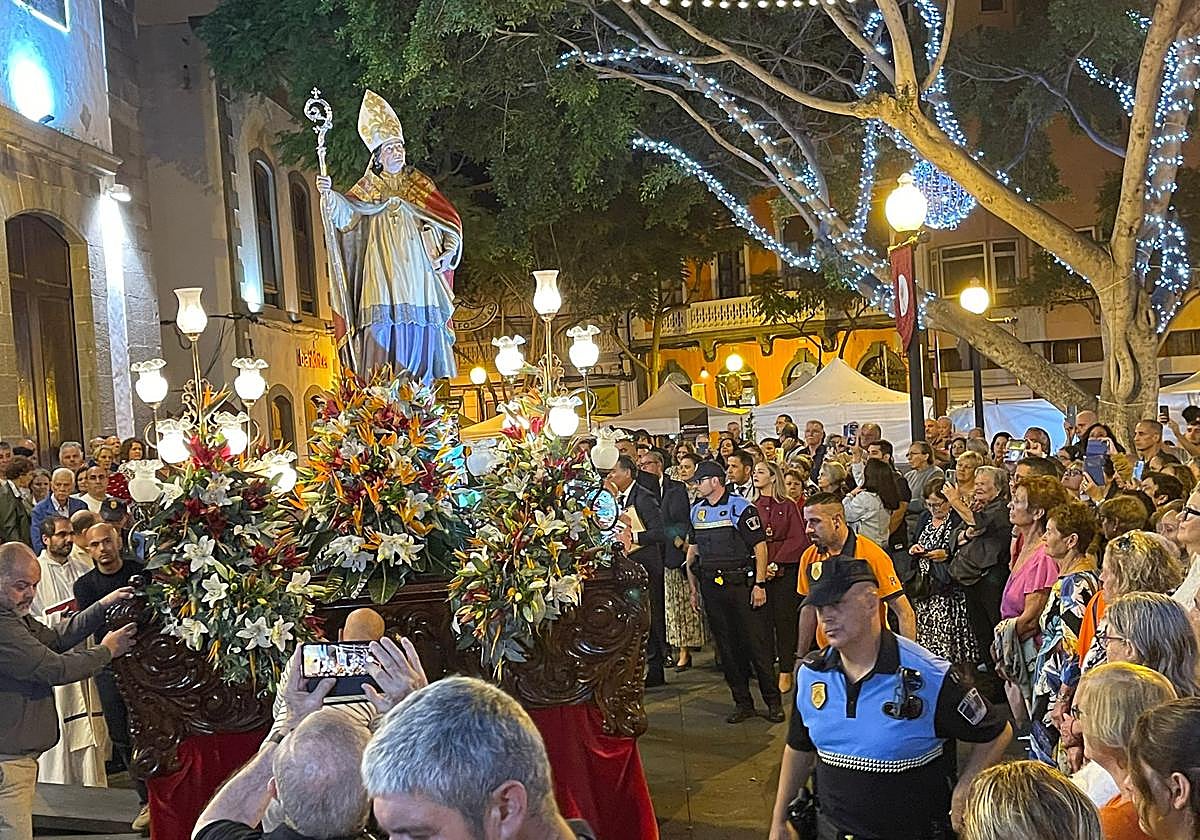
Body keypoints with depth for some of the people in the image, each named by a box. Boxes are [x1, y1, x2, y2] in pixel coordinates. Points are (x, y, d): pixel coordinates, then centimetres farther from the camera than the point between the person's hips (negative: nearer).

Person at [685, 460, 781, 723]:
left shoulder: (740, 507, -6)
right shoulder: (697, 511, 12)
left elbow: (760, 546, -8)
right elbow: (692, 551, 17)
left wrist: (760, 584, -14)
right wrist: (694, 589, 14)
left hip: (741, 583, -5)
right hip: (711, 587, 6)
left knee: (757, 644, -2)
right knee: (727, 648, 8)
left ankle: (773, 702, 9)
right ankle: (743, 703, 17)